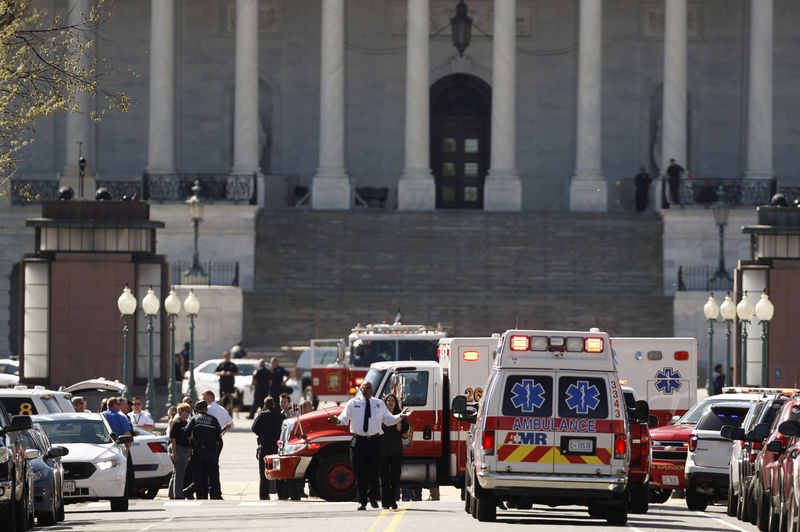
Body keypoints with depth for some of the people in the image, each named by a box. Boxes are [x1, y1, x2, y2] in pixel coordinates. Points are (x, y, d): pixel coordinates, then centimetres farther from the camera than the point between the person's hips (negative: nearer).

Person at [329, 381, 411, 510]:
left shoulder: (379, 404, 12)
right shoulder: (353, 403, 7)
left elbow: (389, 420, 8)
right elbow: (344, 419, -3)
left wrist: (399, 416, -9)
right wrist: (337, 420, -24)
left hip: (374, 441, 1)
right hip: (358, 441, -1)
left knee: (374, 471, -2)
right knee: (360, 473, 1)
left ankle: (373, 497, 17)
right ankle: (362, 501, 9)